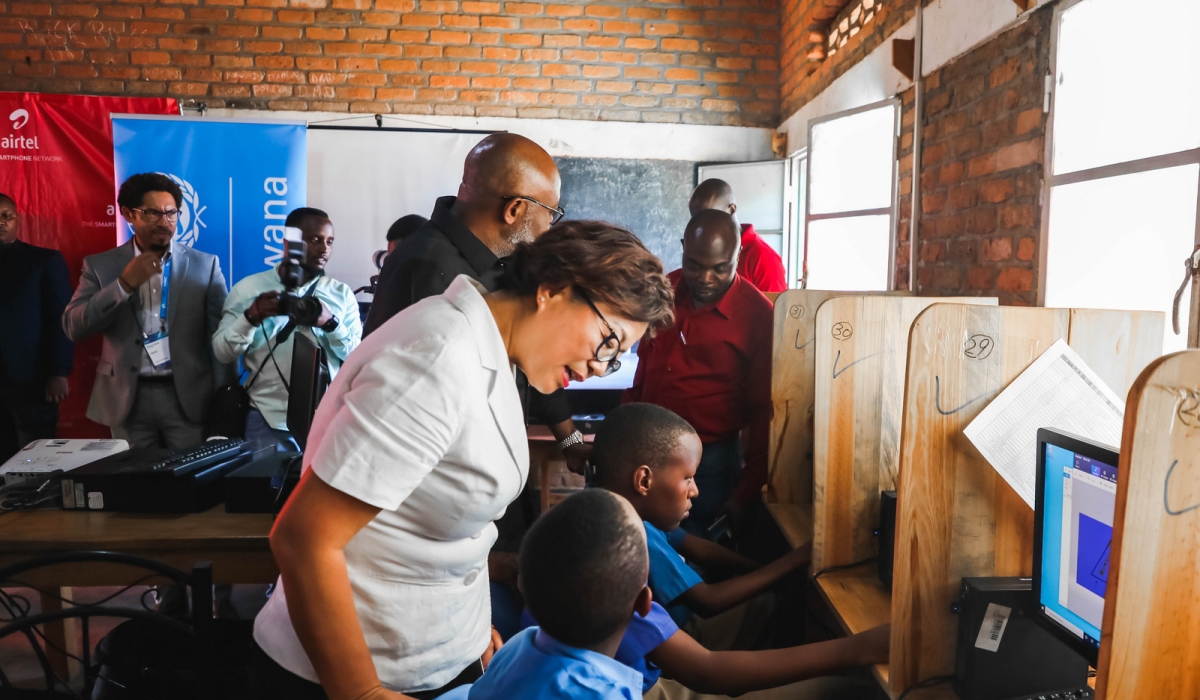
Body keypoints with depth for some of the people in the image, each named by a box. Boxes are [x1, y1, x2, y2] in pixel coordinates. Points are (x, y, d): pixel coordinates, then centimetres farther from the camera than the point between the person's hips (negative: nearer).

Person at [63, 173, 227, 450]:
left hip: (189, 397, -1)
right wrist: (124, 283, -14)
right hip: (128, 399, 1)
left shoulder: (204, 265, 2)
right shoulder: (100, 265, 5)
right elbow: (73, 327, -3)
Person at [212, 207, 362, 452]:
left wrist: (331, 323, -16)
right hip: (270, 421, -1)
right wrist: (251, 317, -18)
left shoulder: (342, 293, 5)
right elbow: (222, 352, -2)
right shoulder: (249, 289, 3)